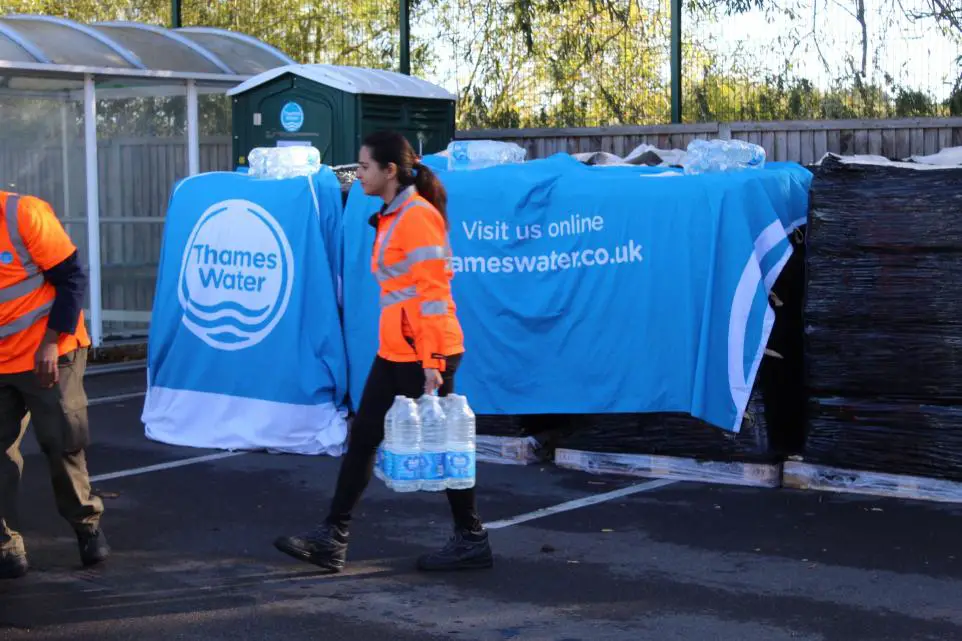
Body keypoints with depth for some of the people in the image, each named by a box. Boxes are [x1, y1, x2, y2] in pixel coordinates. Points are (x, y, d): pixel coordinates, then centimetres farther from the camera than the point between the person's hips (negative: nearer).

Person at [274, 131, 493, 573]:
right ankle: (332, 538, 10)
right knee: (363, 437, 7)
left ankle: (472, 540, 15)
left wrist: (432, 362, -21)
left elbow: (431, 292, -18)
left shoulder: (418, 217, -14)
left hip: (423, 353, -10)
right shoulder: (390, 218, 15)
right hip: (394, 352, 10)